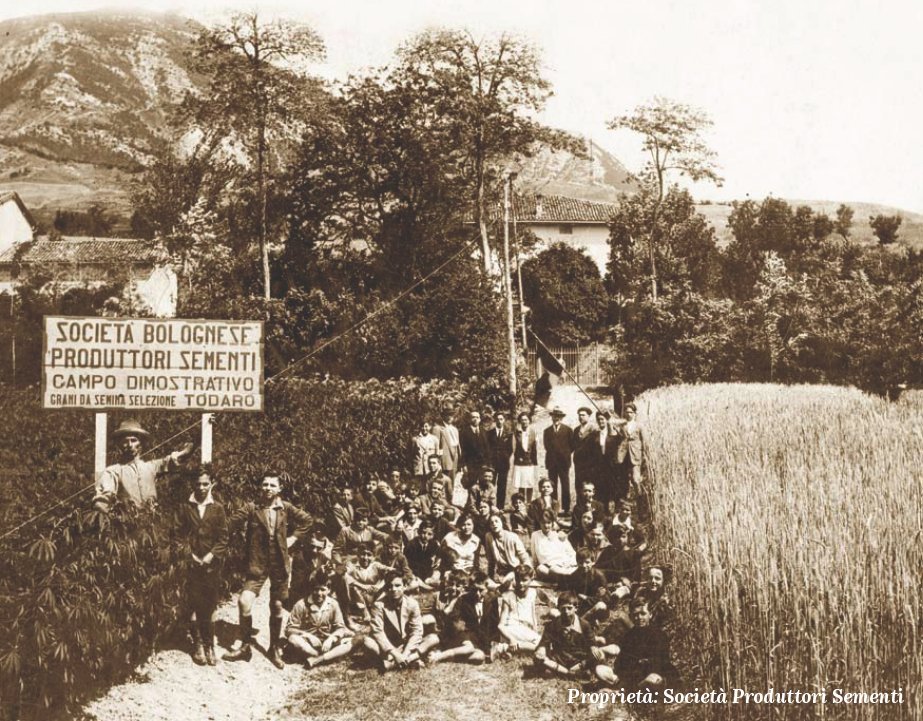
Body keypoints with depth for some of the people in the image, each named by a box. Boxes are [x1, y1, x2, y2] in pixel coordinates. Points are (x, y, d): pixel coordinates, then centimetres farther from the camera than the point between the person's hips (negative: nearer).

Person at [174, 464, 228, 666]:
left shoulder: (218, 508, 6)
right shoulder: (185, 508, 5)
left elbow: (223, 538, 4)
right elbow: (179, 534, 3)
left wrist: (211, 556, -7)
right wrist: (189, 555, -7)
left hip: (212, 565, 0)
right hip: (192, 564, 0)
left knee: (210, 607, 2)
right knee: (194, 606, -2)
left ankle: (209, 645, 10)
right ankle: (198, 644, 5)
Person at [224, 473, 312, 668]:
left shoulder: (286, 508, 2)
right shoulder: (251, 508, -3)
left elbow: (307, 521, 12)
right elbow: (232, 523, -10)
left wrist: (292, 538, 4)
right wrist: (246, 540, -10)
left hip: (280, 563, 2)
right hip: (257, 563, -2)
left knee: (276, 606, 10)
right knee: (244, 602, -16)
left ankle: (275, 649, 27)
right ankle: (245, 647, 2)